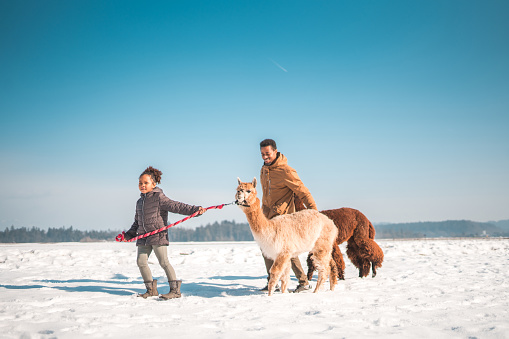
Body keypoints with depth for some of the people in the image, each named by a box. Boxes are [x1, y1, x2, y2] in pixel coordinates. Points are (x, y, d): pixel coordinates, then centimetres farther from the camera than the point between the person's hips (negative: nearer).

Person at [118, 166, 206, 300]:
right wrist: (127, 235, 22)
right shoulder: (140, 202, 18)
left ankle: (175, 290, -3)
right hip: (143, 236, 7)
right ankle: (151, 289, 15)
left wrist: (195, 209, -27)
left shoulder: (159, 197, -5)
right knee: (141, 261, 2)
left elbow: (176, 206, -15)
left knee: (163, 262, -9)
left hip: (158, 235, -7)